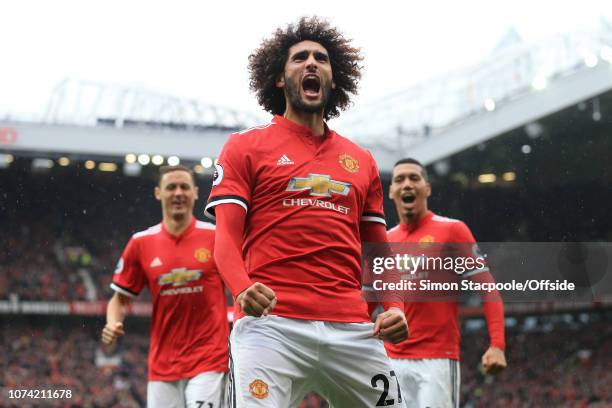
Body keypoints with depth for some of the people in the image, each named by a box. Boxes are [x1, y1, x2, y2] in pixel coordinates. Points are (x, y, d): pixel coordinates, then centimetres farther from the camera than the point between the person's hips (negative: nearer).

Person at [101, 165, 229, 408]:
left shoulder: (216, 237, -1)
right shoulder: (141, 243, 5)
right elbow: (121, 298, 12)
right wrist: (113, 324, -8)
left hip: (208, 360, -3)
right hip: (162, 365, 3)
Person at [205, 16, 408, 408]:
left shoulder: (362, 161, 21)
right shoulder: (246, 147, 10)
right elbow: (226, 238, 1)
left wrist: (396, 308, 4)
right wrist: (243, 289, -20)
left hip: (353, 330, 4)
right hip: (270, 324, -4)